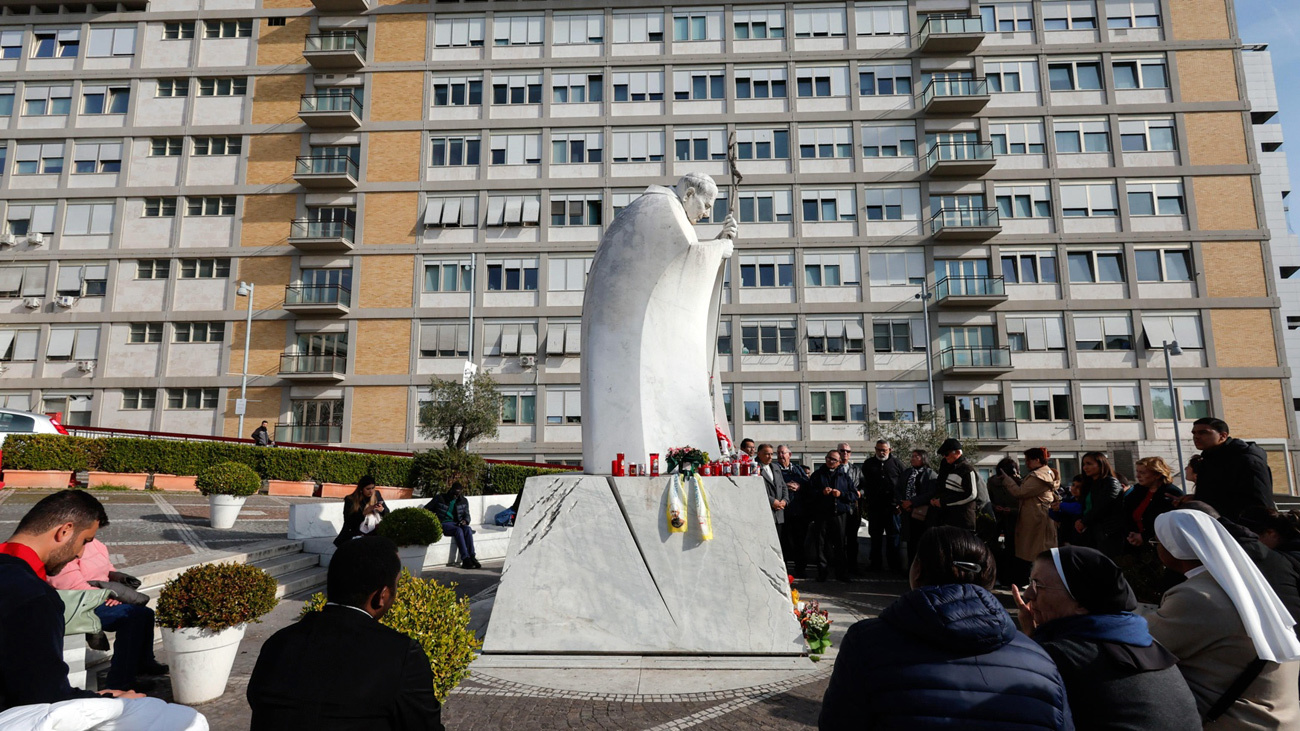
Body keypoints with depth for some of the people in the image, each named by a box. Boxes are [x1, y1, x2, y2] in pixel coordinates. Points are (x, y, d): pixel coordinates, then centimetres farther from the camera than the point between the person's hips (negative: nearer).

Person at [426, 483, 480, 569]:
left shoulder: (463, 501, 11)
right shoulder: (439, 498, 3)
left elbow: (466, 515, 16)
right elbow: (426, 509, 9)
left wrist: (465, 521, -7)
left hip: (457, 523, 3)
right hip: (443, 524, -3)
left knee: (468, 529, -31)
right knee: (458, 530, -35)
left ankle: (472, 557, -36)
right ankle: (465, 559, -40)